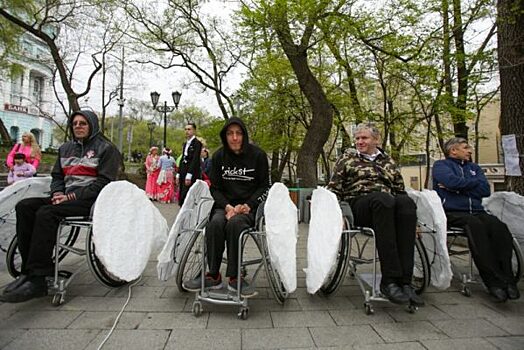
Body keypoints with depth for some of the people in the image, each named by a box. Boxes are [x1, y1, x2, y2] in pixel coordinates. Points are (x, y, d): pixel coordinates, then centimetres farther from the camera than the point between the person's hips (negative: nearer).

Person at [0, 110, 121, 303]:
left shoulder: (106, 148, 0)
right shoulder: (66, 148, 23)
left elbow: (103, 181, -9)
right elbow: (56, 176, 22)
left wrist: (72, 197, -15)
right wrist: (58, 193, -2)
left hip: (89, 200, -7)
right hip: (67, 197, 7)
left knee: (46, 213, -29)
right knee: (24, 206, -14)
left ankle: (37, 279, -26)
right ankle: (29, 269, -15)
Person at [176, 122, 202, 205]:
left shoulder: (197, 143, -5)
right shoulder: (185, 144, 20)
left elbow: (195, 159, -14)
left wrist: (189, 175, -19)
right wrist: (178, 174, 15)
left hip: (191, 174, -8)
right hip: (183, 173, 8)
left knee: (185, 197, -13)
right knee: (181, 198, 6)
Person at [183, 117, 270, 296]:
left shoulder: (258, 155, -1)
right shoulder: (219, 156, 6)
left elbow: (264, 187, 3)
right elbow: (215, 188, 7)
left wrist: (247, 206, -12)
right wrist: (227, 207, -11)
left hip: (250, 207, -2)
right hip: (225, 205, 2)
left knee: (234, 223, -33)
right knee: (215, 223, -30)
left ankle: (234, 277, -22)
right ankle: (213, 275, -20)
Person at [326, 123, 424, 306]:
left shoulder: (388, 161, 26)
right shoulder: (347, 158, 19)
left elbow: (400, 190, 24)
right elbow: (334, 188, 11)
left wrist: (411, 216, 9)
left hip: (388, 206, 3)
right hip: (358, 204, -3)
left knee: (406, 201, -33)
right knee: (383, 198, -37)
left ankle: (405, 279, -36)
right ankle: (389, 279, -39)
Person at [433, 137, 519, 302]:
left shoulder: (474, 168, 29)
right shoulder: (441, 165, 13)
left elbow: (485, 189, 9)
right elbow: (452, 181, -11)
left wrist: (459, 185, 0)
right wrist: (474, 183, 5)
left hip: (476, 212, 5)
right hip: (452, 213, -5)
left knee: (499, 227, -27)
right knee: (474, 224, -35)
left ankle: (506, 278, -28)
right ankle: (494, 281, -34)